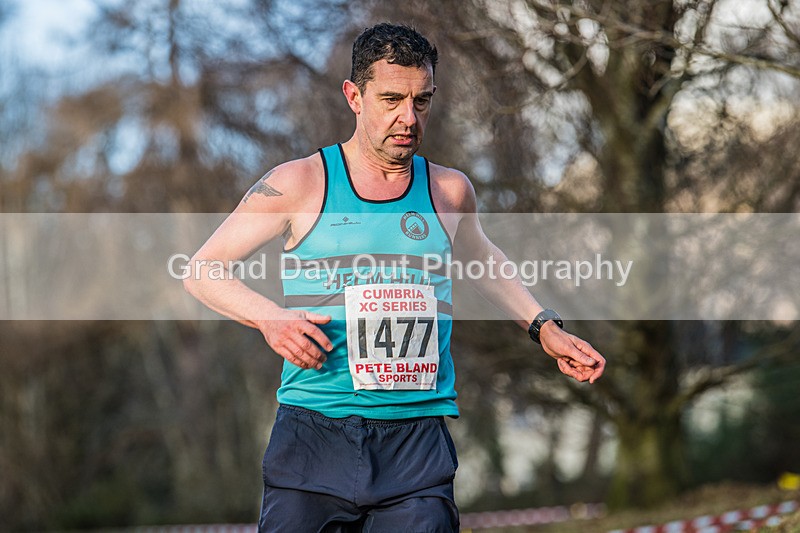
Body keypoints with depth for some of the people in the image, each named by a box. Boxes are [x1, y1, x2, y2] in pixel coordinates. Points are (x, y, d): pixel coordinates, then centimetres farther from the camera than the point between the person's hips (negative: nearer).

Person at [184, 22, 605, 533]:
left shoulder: (449, 190, 12)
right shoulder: (301, 183, 2)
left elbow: (482, 259, 33)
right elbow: (202, 269, 6)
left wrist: (545, 328, 25)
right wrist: (269, 318, -11)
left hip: (418, 439, 2)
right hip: (315, 432, -2)